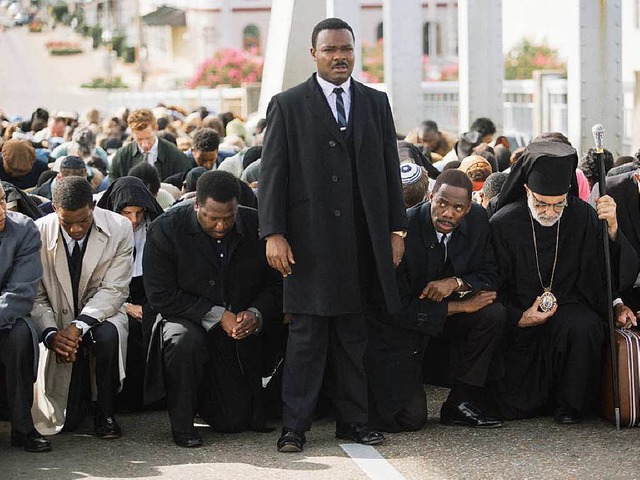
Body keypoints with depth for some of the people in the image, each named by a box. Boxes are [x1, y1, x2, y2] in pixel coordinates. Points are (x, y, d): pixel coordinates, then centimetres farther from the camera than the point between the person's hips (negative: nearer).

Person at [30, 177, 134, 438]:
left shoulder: (119, 228, -12)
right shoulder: (38, 233, -11)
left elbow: (114, 289, -15)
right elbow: (35, 296, -8)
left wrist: (79, 326, -29)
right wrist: (51, 334, -26)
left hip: (101, 315, 0)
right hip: (57, 322, 0)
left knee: (107, 336, -39)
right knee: (65, 421, -12)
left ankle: (105, 413, -14)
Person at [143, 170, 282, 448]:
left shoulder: (256, 226, -8)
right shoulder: (166, 230, -16)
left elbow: (276, 285, 1)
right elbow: (161, 296, -18)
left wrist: (257, 314, -19)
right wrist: (216, 315, -23)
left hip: (238, 332, 3)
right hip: (189, 323, -3)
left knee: (237, 420, -1)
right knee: (186, 341, -39)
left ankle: (205, 395, 37)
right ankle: (181, 423, -15)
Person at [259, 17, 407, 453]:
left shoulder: (376, 103, 12)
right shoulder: (287, 106, 2)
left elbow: (390, 169, 13)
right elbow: (273, 173, -2)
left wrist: (397, 229, 8)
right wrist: (273, 234, -9)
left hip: (363, 242, 3)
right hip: (310, 240, -3)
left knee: (354, 336, 9)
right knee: (306, 338, -1)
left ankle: (354, 420, 17)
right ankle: (295, 427, 4)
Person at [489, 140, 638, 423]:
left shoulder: (582, 217, -8)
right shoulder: (503, 224, -10)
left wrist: (612, 229, -28)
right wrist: (519, 318, -17)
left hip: (569, 307, 0)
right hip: (519, 319, 0)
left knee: (583, 327, -36)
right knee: (514, 408, -11)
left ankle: (570, 403, -10)